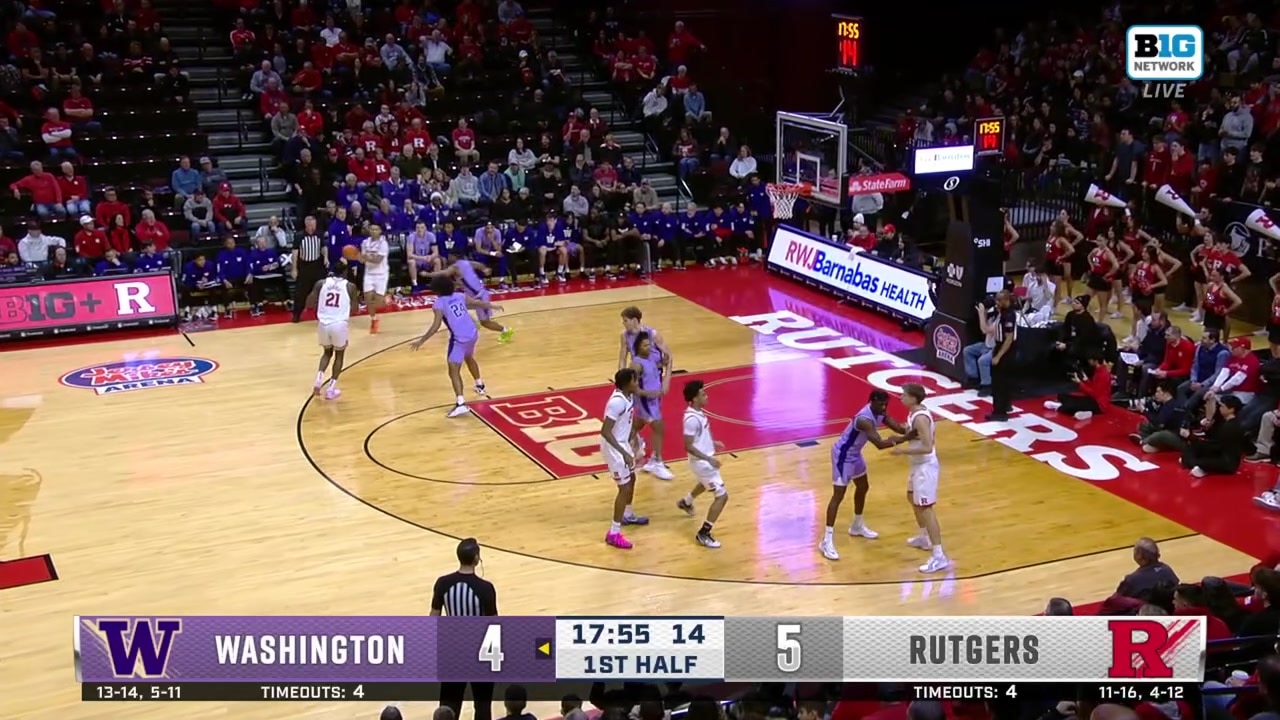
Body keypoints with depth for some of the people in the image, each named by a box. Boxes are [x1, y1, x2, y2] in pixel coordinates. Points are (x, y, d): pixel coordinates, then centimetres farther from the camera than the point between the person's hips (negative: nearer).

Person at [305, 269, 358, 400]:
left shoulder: (321, 283, 5)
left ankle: (319, 380, 9)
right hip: (339, 324, -2)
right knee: (339, 354, 21)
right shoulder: (350, 286, 1)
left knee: (327, 352, 28)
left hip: (323, 324, 2)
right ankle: (331, 389, 14)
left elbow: (309, 303, 6)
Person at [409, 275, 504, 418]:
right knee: (469, 358, 35)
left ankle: (461, 403, -21)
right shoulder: (460, 296, 8)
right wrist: (492, 307, 38)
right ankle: (480, 386, 53)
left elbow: (435, 327, -17)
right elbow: (478, 303, 20)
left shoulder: (439, 304, -10)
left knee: (453, 370, -7)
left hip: (459, 339, -7)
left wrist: (421, 341, -13)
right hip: (472, 334, 7)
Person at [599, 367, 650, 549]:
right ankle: (614, 533, 2)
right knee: (625, 487, -6)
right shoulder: (617, 401, -30)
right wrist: (623, 453, -31)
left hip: (623, 443, 10)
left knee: (631, 478, 26)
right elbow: (605, 431, -30)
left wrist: (634, 437, 21)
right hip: (614, 447, -10)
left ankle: (628, 515, 49)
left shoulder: (629, 396, -2)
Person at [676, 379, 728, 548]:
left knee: (705, 484, 39)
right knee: (722, 496, -9)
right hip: (702, 462, -10)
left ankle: (685, 502, 65)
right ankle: (703, 534, -4)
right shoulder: (692, 419, -29)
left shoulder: (698, 412, 1)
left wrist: (713, 443, 15)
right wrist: (709, 459, -29)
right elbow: (688, 446, -28)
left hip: (704, 460, 10)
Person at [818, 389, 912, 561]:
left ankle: (857, 526, 42)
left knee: (863, 487, 23)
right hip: (843, 455, -10)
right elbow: (880, 444, -42)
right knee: (838, 495, -11)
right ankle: (827, 540, -10)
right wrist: (904, 439, -44)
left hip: (854, 454, 10)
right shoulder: (865, 419, -34)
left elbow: (898, 428, 0)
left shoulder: (879, 413, -5)